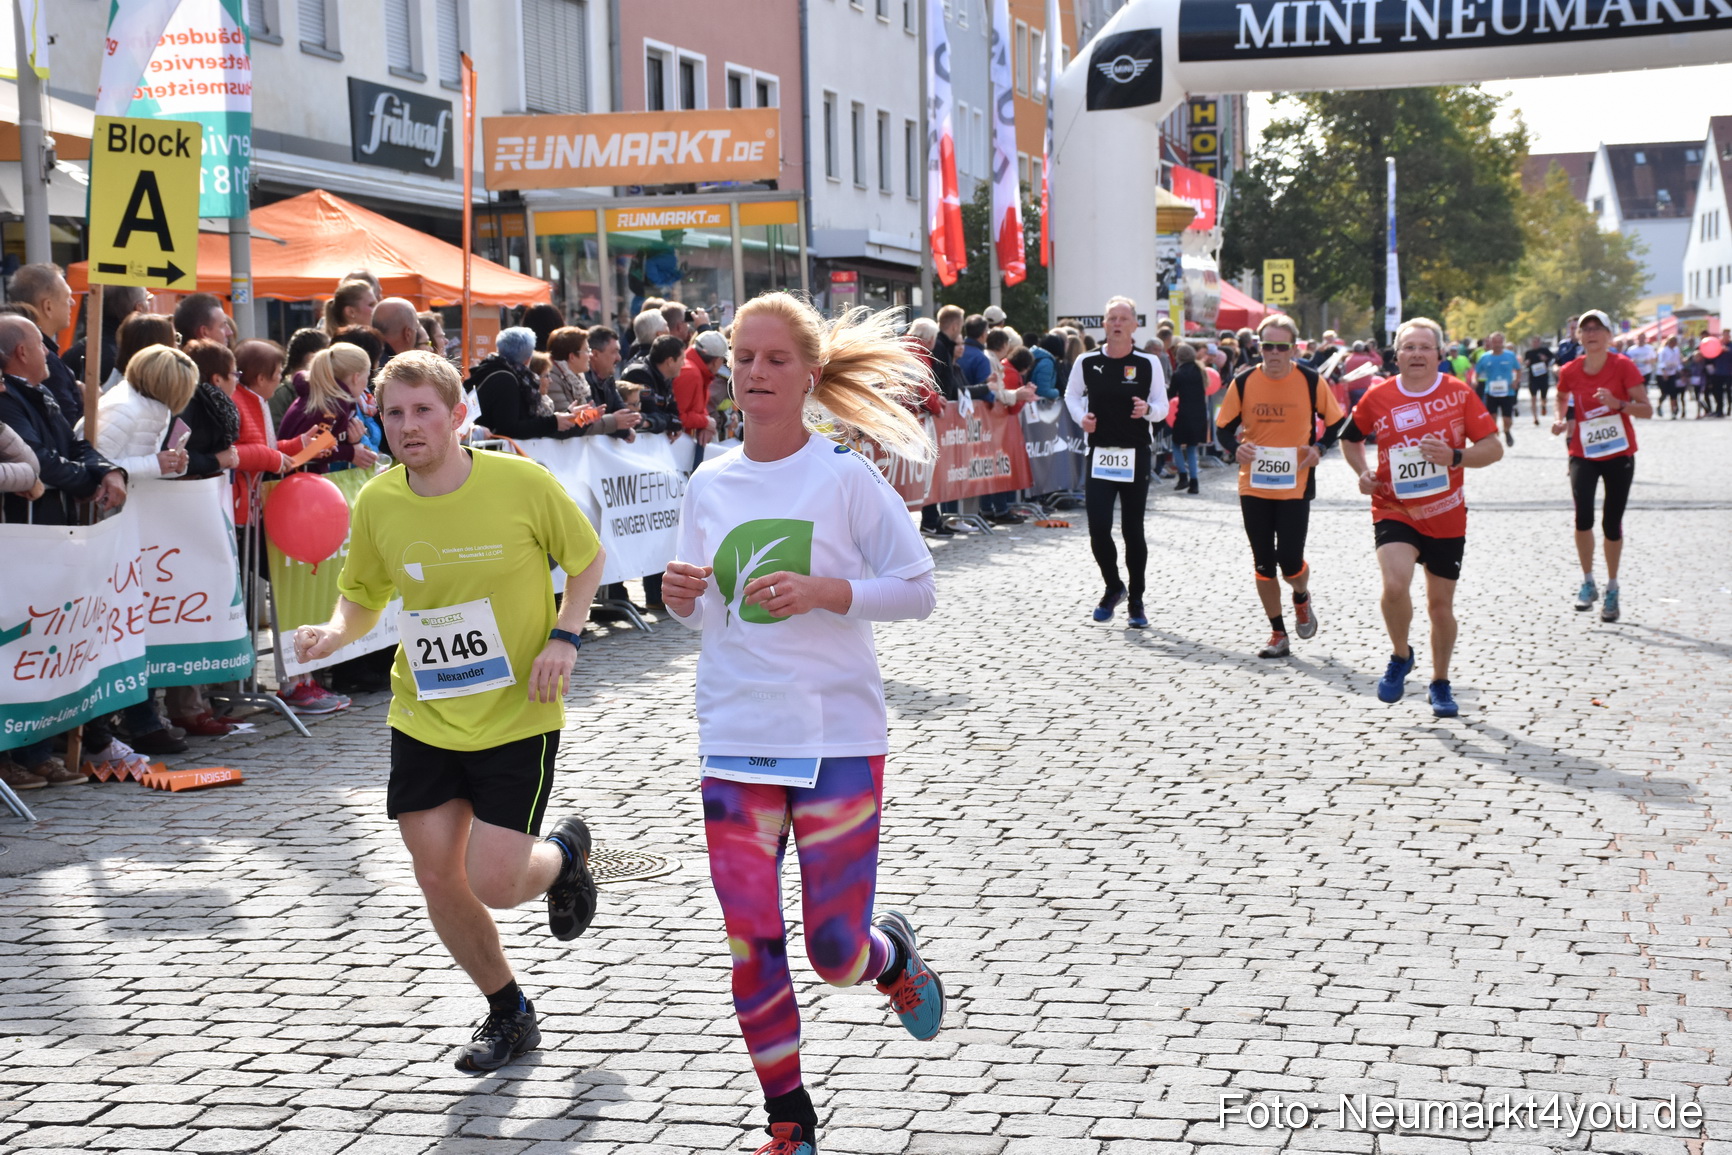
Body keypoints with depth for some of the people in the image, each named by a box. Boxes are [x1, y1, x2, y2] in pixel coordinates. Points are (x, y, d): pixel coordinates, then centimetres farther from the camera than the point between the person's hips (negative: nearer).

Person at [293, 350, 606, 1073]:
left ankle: (566, 851, 27)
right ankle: (509, 1014, 30)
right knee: (438, 882, 5)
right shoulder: (376, 505, -5)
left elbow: (586, 559, 1)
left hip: (518, 715, -4)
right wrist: (336, 631, -12)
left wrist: (564, 638, -13)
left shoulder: (521, 483, -14)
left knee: (493, 882, -10)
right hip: (424, 717, 4)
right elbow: (363, 596, 10)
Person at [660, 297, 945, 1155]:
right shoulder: (708, 487, 6)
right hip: (735, 740, 3)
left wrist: (821, 590, -19)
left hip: (837, 737, -3)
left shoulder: (845, 477, -6)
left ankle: (894, 954, 37)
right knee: (752, 947, 0)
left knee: (835, 956, 0)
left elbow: (919, 590, -5)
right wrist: (680, 596, -6)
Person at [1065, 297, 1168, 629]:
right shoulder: (1087, 362, 1)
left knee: (1133, 531, 4)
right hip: (1099, 453, 1)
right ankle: (1113, 587, 19)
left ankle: (1136, 602, 18)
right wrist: (1080, 417, -3)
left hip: (1135, 455, -1)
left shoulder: (1149, 363, -2)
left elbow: (1163, 407, 4)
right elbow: (1072, 394, 17)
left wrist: (1148, 409, -18)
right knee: (1098, 528, -8)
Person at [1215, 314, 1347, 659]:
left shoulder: (1311, 381, -5)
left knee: (1290, 560, -7)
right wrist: (1235, 448, -13)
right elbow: (1224, 427, 7)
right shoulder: (1243, 382, -2)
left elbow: (1336, 420, 8)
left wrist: (1320, 447, -9)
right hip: (1253, 487, 2)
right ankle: (1278, 635, 19)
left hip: (1295, 486, -2)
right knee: (1263, 563, 5)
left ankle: (1302, 598, 30)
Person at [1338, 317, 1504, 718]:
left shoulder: (1458, 393, -4)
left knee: (1441, 604, 10)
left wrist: (1455, 456, -22)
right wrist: (1363, 473, -2)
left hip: (1446, 517, 1)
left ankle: (1440, 683, 31)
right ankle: (1400, 656, 4)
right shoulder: (1378, 396, -2)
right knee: (1395, 585, -25)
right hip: (1394, 512, -1)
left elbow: (1494, 448, -5)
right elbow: (1350, 438, 15)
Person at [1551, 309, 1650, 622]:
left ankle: (1612, 591, 23)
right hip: (1583, 455, 1)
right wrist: (1561, 420, 3)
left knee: (1612, 523, 5)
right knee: (1583, 516, -17)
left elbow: (1647, 410, -11)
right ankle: (1588, 583, 2)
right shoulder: (1570, 371, -2)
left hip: (1619, 455, -1)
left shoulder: (1623, 366, -10)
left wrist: (1618, 404, -28)